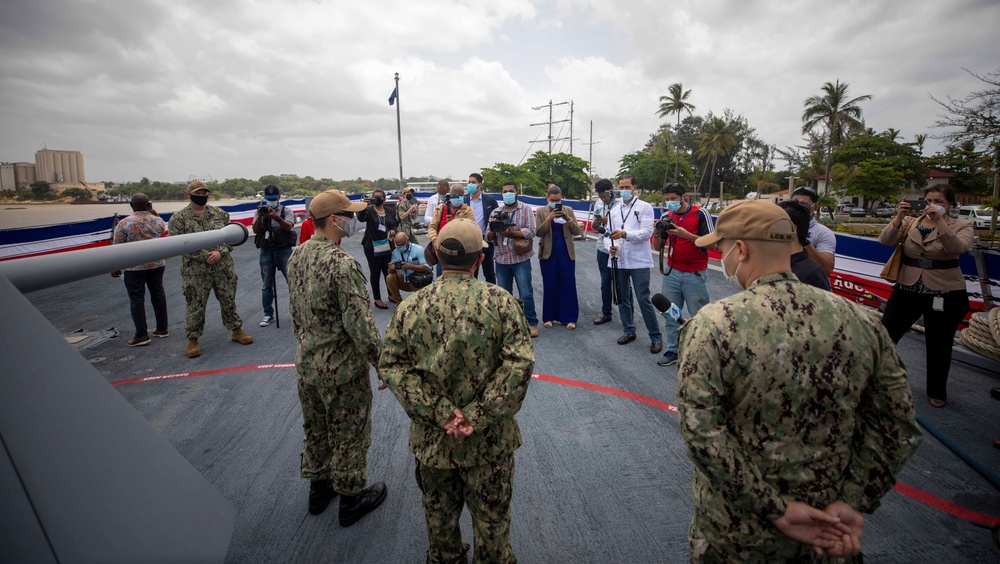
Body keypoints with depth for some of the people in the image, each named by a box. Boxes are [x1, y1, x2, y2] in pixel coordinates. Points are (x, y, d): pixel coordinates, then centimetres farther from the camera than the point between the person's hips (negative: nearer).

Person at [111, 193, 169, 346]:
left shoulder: (124, 223, -9)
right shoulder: (157, 220, -1)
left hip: (135, 267, -4)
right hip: (157, 264, 4)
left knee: (136, 299, 2)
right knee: (158, 294, 12)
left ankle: (142, 335, 4)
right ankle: (162, 329, 19)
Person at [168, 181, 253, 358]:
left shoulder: (219, 213, 7)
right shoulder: (178, 218, -4)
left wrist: (220, 252, -12)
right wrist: (204, 256, -17)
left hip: (224, 267, 3)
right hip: (195, 270, -3)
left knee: (229, 300, 13)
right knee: (196, 306, 5)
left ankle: (236, 330, 28)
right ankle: (192, 339, 19)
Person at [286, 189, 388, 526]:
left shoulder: (297, 257, 1)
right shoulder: (342, 264, -26)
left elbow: (294, 311, 11)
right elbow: (359, 323, -26)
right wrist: (381, 360, -15)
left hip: (306, 363, 8)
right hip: (342, 368, -8)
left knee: (315, 430, 24)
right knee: (349, 436, 11)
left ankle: (318, 488, 44)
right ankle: (351, 499, 30)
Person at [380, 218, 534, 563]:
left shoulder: (410, 307, -8)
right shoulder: (500, 302, -15)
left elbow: (391, 366, -12)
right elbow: (520, 364, -22)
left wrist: (441, 413, -16)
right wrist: (479, 416, -19)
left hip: (431, 439, 3)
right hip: (489, 442, -2)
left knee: (439, 516, 27)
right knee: (491, 519, 21)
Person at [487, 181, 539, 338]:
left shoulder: (525, 209, 1)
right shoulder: (496, 212, 11)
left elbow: (531, 231, -11)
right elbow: (488, 236, 6)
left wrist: (510, 233, -19)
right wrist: (493, 230, -17)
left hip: (521, 259, -4)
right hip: (502, 260, 4)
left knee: (526, 293, -4)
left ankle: (531, 323, 8)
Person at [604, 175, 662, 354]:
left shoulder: (644, 207, 0)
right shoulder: (614, 211, 15)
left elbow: (647, 231, -13)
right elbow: (608, 234, 11)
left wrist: (625, 234, -27)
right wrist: (610, 247, -11)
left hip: (639, 262, -5)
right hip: (618, 261, 5)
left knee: (644, 300, -5)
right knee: (622, 299, 13)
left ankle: (656, 336, 8)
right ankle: (629, 331, 29)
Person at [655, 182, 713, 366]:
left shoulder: (700, 213, -9)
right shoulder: (666, 216, 4)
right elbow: (657, 246, 7)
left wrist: (686, 235, -24)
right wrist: (657, 233, -14)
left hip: (695, 274, -5)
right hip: (672, 273, 5)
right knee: (670, 313, 9)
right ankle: (673, 351, 20)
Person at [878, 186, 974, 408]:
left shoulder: (962, 226, -2)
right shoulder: (910, 222, 2)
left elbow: (958, 248, -22)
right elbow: (885, 240, -12)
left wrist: (939, 221, -28)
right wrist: (899, 217, -24)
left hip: (945, 295, -1)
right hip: (907, 290, 1)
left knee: (938, 346, 11)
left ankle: (937, 392, 29)